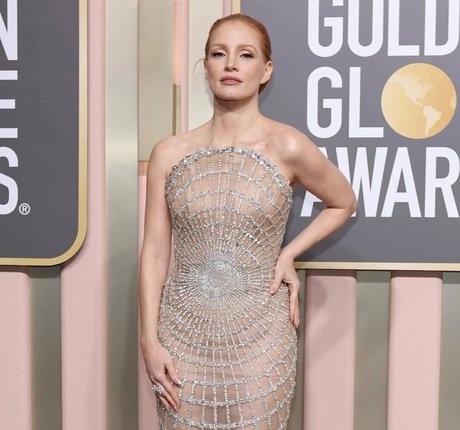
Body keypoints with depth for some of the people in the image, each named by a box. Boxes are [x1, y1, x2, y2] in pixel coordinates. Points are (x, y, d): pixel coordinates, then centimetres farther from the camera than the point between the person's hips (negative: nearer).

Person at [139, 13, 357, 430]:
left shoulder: (287, 147, -8)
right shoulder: (170, 153, -2)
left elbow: (343, 203, 9)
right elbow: (155, 253, 1)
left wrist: (289, 254, -3)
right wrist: (150, 340, -3)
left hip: (258, 334, -2)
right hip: (182, 333, 2)